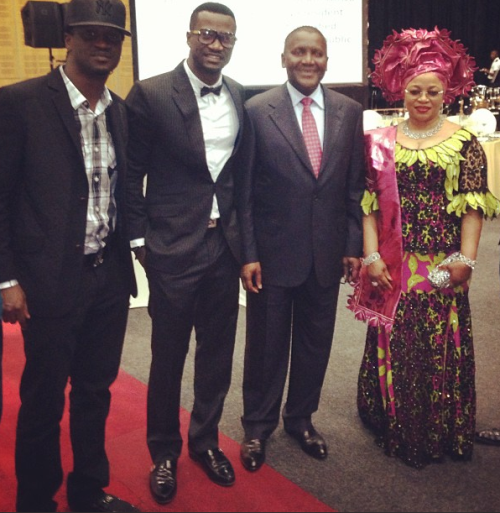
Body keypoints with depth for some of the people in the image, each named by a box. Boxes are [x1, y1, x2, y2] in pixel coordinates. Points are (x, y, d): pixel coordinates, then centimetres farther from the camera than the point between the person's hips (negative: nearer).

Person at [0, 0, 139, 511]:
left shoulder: (121, 110, 8)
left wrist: (126, 253, 7)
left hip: (110, 278, 5)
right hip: (52, 281, -5)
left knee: (96, 392, 17)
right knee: (43, 401, 10)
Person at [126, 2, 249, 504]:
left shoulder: (241, 98, 6)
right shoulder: (150, 94, -7)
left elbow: (242, 172, 11)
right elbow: (130, 173, -4)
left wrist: (243, 234, 7)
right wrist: (139, 238, -6)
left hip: (225, 245, 4)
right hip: (173, 247, -4)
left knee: (217, 352, 14)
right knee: (168, 355, 8)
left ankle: (205, 440, 36)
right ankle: (164, 452, 30)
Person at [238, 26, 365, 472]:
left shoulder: (349, 112, 2)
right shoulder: (257, 110, -7)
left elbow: (355, 186, 6)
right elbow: (242, 189, -6)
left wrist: (353, 246, 3)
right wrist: (248, 254, -9)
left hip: (327, 252, 3)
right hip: (273, 251, -3)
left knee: (315, 340, 15)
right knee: (266, 344, 11)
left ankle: (301, 417, 38)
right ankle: (258, 426, 32)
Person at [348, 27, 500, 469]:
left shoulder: (464, 143, 0)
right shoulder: (382, 143, 4)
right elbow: (369, 203, 1)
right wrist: (372, 256, -6)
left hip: (443, 269, -1)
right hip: (393, 267, 2)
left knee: (441, 347, 6)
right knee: (393, 347, 10)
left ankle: (440, 432, 26)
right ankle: (396, 428, 30)